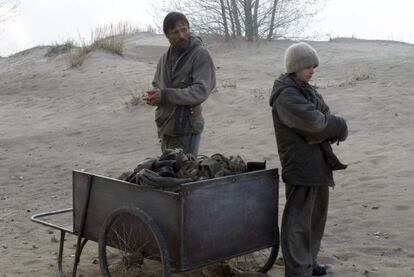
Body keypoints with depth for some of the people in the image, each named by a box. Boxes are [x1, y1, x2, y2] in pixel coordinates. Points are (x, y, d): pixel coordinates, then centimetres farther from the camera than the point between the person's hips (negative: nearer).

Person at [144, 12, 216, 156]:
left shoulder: (201, 54, -12)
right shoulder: (166, 57, 11)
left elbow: (201, 91, -21)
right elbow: (156, 83, 23)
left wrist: (165, 95, -25)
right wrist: (154, 96, -2)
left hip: (186, 129, -7)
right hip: (166, 128, 7)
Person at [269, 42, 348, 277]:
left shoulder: (307, 89, 14)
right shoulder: (286, 95, -16)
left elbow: (325, 115, 10)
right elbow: (314, 122, -24)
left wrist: (333, 130, -12)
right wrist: (340, 127, -8)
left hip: (319, 164, 10)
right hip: (301, 166, -10)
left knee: (317, 215, 20)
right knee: (299, 220, -4)